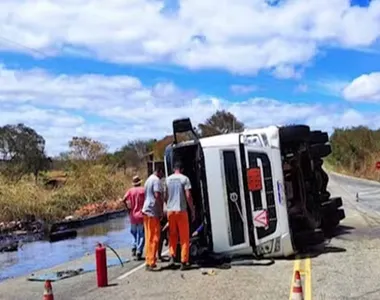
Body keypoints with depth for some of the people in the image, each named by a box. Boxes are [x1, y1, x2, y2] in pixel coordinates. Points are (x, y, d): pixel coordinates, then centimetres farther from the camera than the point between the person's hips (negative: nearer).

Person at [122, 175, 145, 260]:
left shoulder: (130, 190, 0)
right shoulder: (144, 190, -4)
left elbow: (124, 200, -13)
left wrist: (128, 208, 0)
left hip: (133, 216, 2)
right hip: (142, 215, -2)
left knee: (134, 232, 22)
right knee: (141, 235, 5)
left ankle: (134, 247, 7)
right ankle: (139, 252, -3)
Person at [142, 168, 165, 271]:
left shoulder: (149, 179, 18)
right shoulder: (156, 180, -12)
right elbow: (157, 196, -21)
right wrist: (161, 210, -14)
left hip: (146, 211, 9)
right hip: (153, 212, -9)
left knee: (149, 238, 13)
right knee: (154, 238, -4)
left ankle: (148, 261, 17)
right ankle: (150, 262, -3)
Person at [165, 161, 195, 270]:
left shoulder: (168, 179, 8)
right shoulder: (184, 178, -5)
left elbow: (166, 196, 9)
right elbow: (188, 196, -10)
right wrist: (193, 210, -3)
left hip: (170, 210, 4)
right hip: (181, 210, -4)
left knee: (172, 235, 16)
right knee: (184, 237, 4)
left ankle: (172, 256, 1)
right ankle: (184, 262, 4)